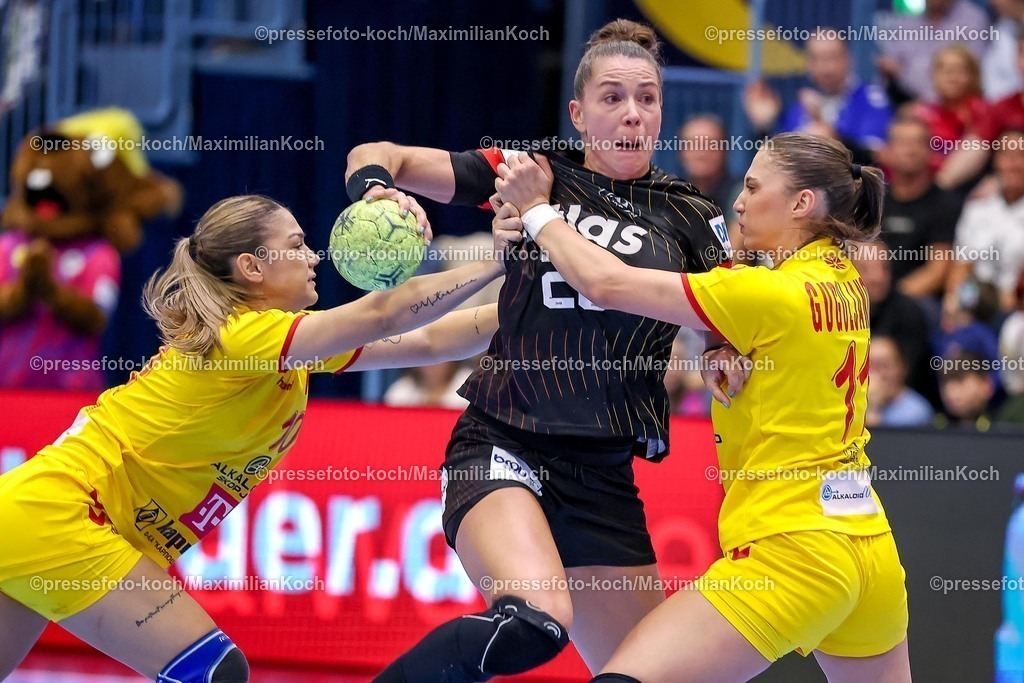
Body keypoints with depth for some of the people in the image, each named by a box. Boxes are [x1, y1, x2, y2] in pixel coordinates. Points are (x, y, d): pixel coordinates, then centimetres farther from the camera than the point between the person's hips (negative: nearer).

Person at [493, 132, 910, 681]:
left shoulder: (774, 295, -14)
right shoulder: (844, 285, 10)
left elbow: (607, 284, -13)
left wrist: (536, 209, 4)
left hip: (793, 548, -9)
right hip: (871, 549, 9)